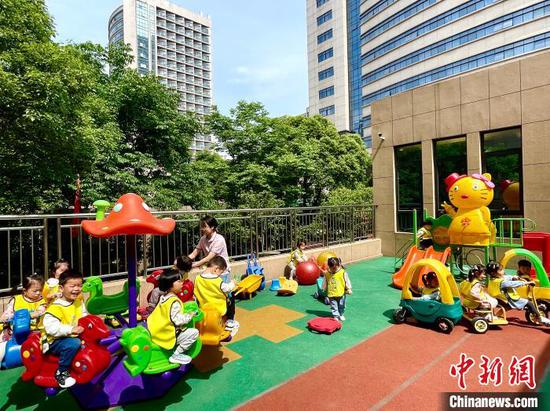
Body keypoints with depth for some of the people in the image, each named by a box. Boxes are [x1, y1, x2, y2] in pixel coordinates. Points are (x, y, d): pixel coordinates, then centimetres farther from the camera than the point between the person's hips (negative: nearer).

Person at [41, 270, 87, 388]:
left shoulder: (79, 302, 3)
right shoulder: (56, 307, -20)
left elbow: (84, 316, 14)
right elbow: (51, 327, -28)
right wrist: (71, 330, -33)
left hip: (72, 336, 7)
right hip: (55, 341, -7)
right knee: (74, 343, -33)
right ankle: (61, 372, -12)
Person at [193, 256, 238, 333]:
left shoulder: (197, 278, -9)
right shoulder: (217, 280, -24)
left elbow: (196, 295, 1)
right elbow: (227, 288, -11)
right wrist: (232, 283, 7)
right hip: (220, 309, -5)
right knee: (231, 297, 20)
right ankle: (229, 322, 23)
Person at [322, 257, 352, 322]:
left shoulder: (343, 273, -11)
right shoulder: (327, 274, -4)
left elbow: (347, 281, -5)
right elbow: (324, 283, 7)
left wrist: (349, 289, -4)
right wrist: (324, 290, 12)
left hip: (341, 293, -1)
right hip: (331, 294, 1)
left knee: (341, 305, 15)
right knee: (334, 306, 4)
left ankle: (341, 315, 36)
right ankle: (336, 316, 16)